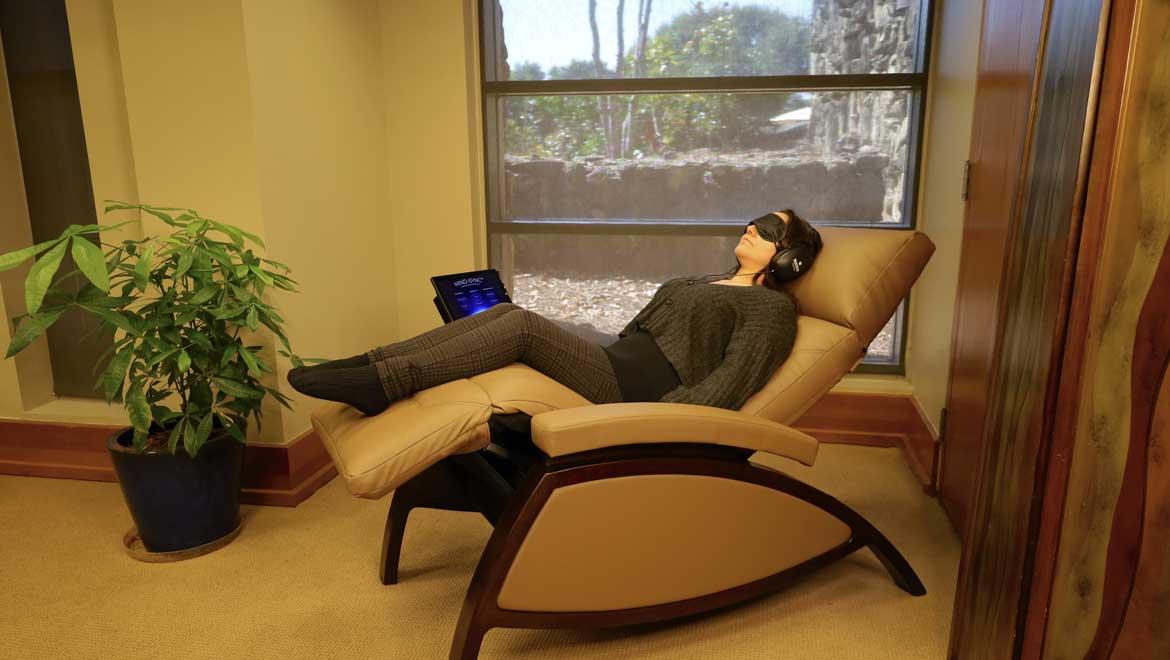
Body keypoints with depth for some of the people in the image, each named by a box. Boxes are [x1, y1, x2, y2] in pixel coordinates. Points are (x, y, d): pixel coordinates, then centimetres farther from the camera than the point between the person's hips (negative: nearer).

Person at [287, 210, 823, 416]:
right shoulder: (710, 281, 28)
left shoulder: (773, 308, 1)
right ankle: (373, 366, -17)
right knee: (505, 312, -11)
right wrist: (575, 347, 20)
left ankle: (386, 380, -28)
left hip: (634, 396, -8)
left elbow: (725, 388, -14)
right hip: (611, 368, 8)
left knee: (522, 325, -26)